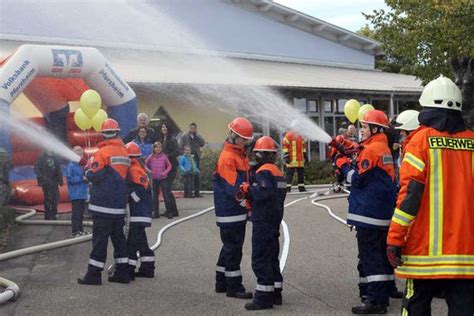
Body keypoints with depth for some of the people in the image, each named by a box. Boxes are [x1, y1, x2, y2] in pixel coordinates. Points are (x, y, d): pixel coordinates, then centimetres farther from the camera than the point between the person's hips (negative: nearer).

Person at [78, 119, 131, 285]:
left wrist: (88, 166, 7)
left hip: (103, 205, -6)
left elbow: (93, 176, -14)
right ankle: (122, 272, 15)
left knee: (100, 238, -3)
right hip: (120, 204, 6)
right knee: (118, 236, 13)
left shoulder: (103, 153, -12)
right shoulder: (124, 153, 9)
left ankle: (94, 274, 0)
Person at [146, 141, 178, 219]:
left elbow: (169, 166, 7)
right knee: (155, 196, 7)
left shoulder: (164, 157, -2)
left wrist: (165, 172, -7)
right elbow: (145, 164, 10)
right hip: (154, 179, 2)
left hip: (163, 178, -2)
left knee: (166, 195, -3)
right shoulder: (151, 157, -1)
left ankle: (169, 211, 5)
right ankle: (156, 213, 15)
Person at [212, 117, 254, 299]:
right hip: (230, 212, -10)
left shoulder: (240, 154, 14)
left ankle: (221, 282, 27)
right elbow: (234, 188, -23)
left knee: (230, 246, 17)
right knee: (233, 248, -3)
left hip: (238, 210, 10)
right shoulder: (227, 158, -17)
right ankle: (234, 286, 4)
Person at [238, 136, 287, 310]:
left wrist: (248, 189, -14)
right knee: (271, 257, 16)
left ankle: (264, 297, -4)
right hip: (274, 220, 10)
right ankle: (275, 293, 22)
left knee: (260, 259, -6)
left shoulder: (263, 171, -15)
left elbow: (264, 193, -30)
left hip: (262, 221, -10)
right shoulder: (277, 172, 15)